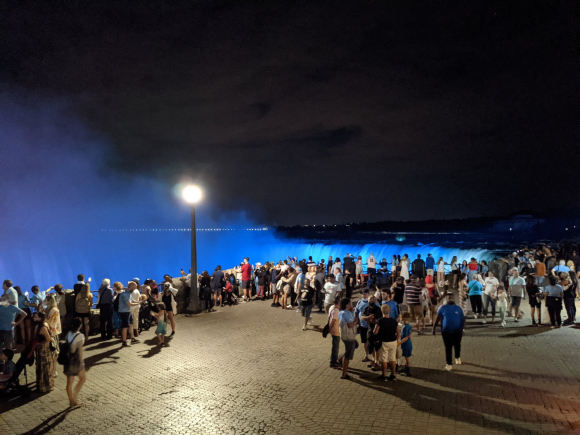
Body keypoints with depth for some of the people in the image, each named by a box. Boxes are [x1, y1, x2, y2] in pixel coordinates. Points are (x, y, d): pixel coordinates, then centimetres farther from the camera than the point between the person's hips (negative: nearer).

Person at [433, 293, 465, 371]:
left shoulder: (458, 308, 2)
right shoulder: (442, 308, -1)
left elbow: (462, 319, 6)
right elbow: (438, 318, 1)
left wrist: (462, 329, 2)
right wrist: (434, 327, -2)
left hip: (457, 331, 1)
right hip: (446, 331, -1)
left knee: (457, 345, 16)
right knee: (448, 348, 0)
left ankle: (457, 357, 44)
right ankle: (449, 363, 8)